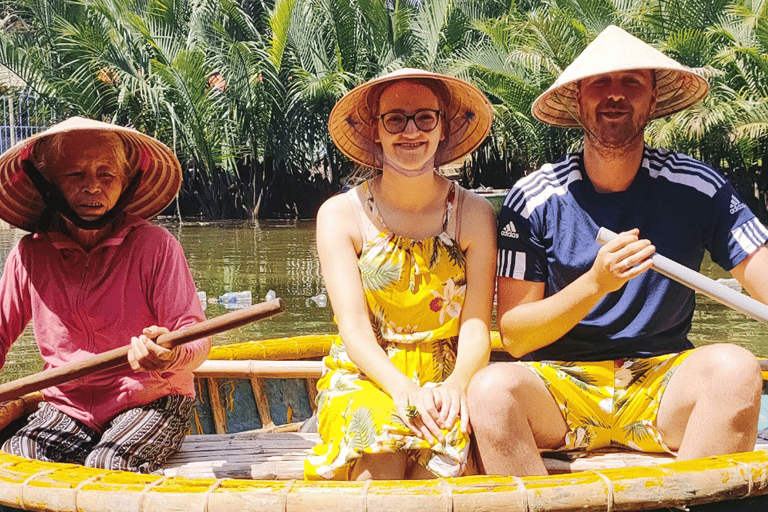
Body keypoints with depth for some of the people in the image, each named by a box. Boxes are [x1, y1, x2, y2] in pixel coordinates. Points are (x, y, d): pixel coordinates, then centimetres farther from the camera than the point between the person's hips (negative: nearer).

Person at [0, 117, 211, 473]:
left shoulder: (155, 246, -11)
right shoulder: (30, 255, -2)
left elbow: (196, 339, -13)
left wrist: (171, 356, -37)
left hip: (152, 403, -3)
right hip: (66, 408, 3)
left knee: (106, 467, -31)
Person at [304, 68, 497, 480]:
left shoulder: (473, 214, 4)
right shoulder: (340, 214, 2)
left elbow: (477, 325, -3)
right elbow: (353, 326, -8)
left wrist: (456, 384, -26)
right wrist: (403, 389, -27)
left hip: (446, 380, 1)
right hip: (364, 377, 0)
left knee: (438, 463, -33)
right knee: (379, 466, -34)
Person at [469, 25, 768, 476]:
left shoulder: (697, 188, 2)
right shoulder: (534, 200, -1)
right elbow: (513, 334, -3)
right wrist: (595, 284, -18)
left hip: (663, 387, 1)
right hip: (560, 387, -1)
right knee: (493, 388, -32)